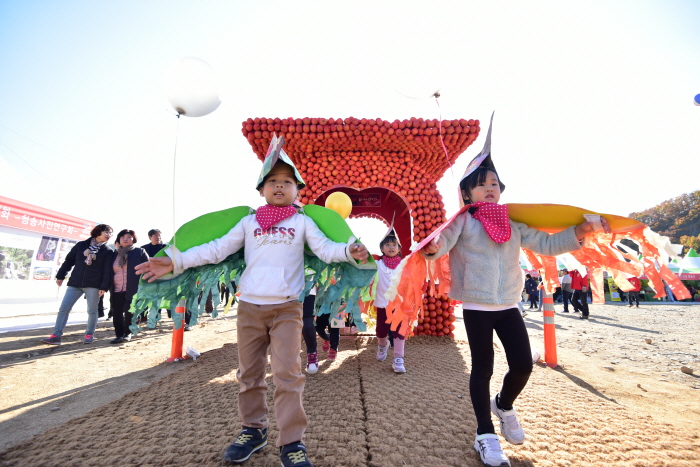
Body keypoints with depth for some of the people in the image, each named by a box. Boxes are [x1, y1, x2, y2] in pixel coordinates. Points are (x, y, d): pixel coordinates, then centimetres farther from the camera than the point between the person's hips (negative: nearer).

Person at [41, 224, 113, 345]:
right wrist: (60, 276, 10)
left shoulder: (107, 251, 1)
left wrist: (104, 286, -12)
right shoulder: (81, 245, 8)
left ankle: (89, 334, 17)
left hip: (93, 285, -2)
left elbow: (107, 271, -4)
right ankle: (56, 335, 6)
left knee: (92, 311, 4)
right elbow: (69, 260, 13)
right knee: (63, 308, 0)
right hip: (75, 283, 3)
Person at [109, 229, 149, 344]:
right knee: (117, 313, 3)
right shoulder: (114, 254, 16)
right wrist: (110, 288, 14)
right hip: (117, 290, 4)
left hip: (133, 289, -4)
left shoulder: (140, 252, 4)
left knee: (129, 311, 0)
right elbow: (109, 272, 22)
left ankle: (127, 333, 17)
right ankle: (119, 335, 14)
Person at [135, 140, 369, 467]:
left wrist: (349, 251, -23)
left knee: (287, 374, -6)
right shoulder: (248, 223, 10)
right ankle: (253, 429, 32)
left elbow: (325, 249, -3)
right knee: (249, 374, 13)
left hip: (287, 308, -3)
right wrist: (175, 261, 2)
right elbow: (217, 249, 9)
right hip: (249, 306, 3)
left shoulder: (302, 222, 6)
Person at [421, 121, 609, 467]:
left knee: (523, 364, 5)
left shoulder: (514, 223, 7)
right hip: (476, 307, -4)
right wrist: (432, 247, -44)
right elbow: (442, 241, -22)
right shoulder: (462, 221, -7)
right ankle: (485, 434, 24)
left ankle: (504, 406, 38)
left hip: (508, 306, 4)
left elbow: (545, 244, 8)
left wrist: (579, 232, -4)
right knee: (482, 368, 5)